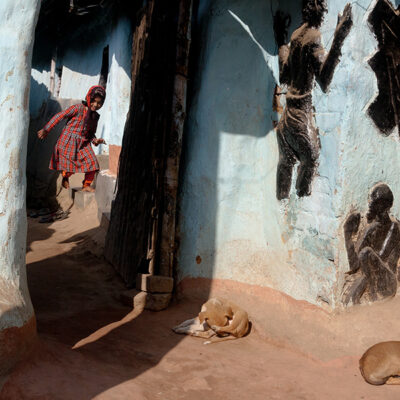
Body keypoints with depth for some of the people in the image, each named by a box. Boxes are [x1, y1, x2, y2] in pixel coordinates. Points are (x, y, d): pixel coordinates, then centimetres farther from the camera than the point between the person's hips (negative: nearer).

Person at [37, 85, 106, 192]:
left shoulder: (95, 116, 8)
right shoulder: (78, 108, -12)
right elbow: (60, 116, -12)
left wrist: (95, 140, -3)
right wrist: (46, 130, -15)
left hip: (83, 143, 5)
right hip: (68, 141, -5)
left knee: (93, 162, -7)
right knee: (68, 163, -2)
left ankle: (86, 185, 11)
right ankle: (65, 180, 32)